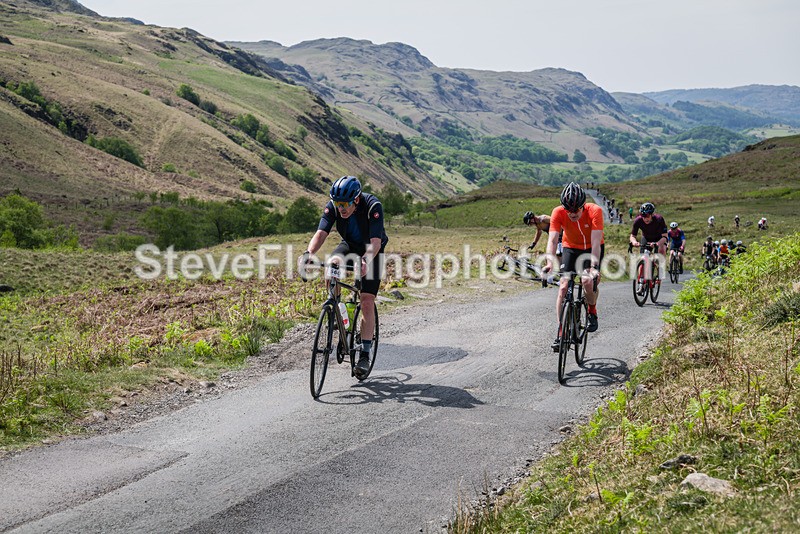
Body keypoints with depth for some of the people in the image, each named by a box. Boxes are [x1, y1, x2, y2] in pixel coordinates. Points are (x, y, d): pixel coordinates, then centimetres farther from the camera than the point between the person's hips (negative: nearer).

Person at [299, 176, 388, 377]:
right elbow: (321, 233, -32)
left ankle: (365, 354, -6)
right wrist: (308, 253, -51)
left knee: (367, 302, -13)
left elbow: (375, 242, -40)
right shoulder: (332, 206, -23)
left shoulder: (373, 206, -33)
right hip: (349, 246, 3)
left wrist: (366, 261, -60)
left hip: (371, 251, -3)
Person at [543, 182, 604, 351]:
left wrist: (594, 266, -48)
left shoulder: (594, 211, -31)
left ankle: (592, 311, 5)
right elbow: (552, 239, -32)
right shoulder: (558, 212, -26)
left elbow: (595, 241, -36)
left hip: (592, 248, -2)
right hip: (571, 248, 2)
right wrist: (550, 262, -48)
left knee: (588, 281, -26)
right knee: (563, 286, -15)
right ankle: (561, 331, -9)